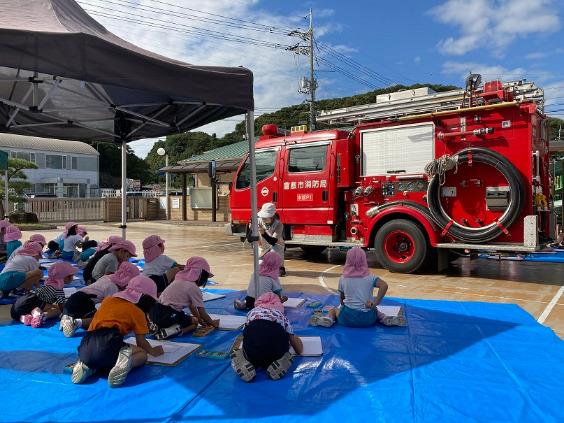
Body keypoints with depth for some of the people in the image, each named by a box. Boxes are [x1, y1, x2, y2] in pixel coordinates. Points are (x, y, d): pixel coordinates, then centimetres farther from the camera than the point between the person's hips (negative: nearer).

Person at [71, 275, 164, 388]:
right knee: (142, 354, 14)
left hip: (85, 349, 6)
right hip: (108, 348, -6)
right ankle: (126, 362, -17)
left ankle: (85, 366, 7)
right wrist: (153, 351, 30)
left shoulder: (107, 300, 24)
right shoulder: (138, 312, 9)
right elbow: (141, 342, 9)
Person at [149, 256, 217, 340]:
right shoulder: (194, 288, -8)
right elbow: (202, 313, -2)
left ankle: (158, 326, 10)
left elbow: (192, 306, 26)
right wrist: (212, 323, 16)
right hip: (166, 316, -9)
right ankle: (167, 332, -13)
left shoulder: (180, 280, 17)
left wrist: (201, 320, 33)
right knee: (194, 322, 10)